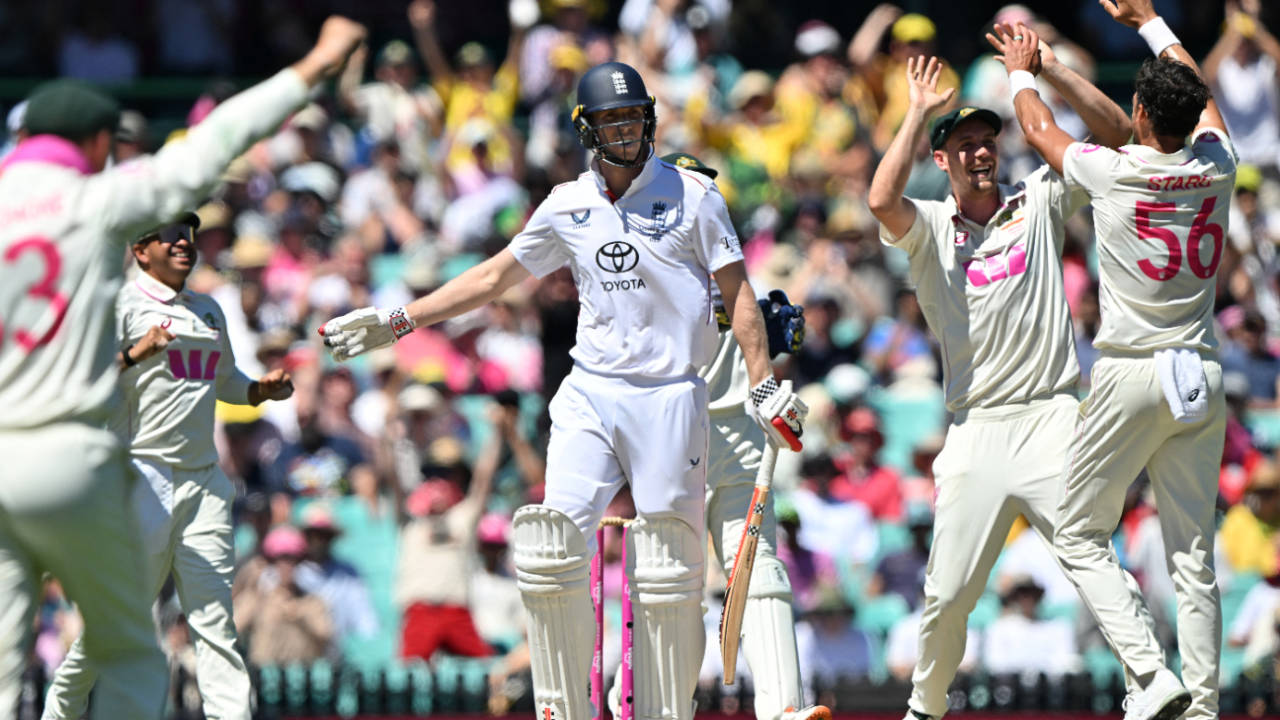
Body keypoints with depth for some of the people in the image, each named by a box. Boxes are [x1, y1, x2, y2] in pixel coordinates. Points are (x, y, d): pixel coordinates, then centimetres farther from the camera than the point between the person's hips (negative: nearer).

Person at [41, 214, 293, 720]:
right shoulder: (122, 303, -2)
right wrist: (135, 355, -24)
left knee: (214, 614, -2)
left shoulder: (209, 311, 20)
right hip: (142, 475, -6)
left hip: (203, 479, 6)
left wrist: (262, 390, 12)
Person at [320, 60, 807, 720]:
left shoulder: (691, 195, 0)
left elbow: (736, 293, 1)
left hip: (669, 399, -3)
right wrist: (398, 320, 15)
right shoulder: (568, 208, 8)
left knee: (668, 578, -3)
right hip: (590, 396, 3)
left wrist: (763, 386, -7)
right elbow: (495, 276, 18)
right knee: (553, 552, -11)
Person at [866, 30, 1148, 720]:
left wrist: (1046, 68, -3)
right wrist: (918, 110, -8)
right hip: (977, 428, 0)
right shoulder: (928, 227, 6)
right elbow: (882, 200, -17)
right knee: (948, 592, 1)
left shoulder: (1039, 202, 10)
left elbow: (1115, 132, 5)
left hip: (1054, 419, 0)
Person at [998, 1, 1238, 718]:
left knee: (1081, 535, 6)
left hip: (1132, 376, -4)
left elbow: (1040, 129, 12)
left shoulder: (1111, 171, -9)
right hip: (1203, 377, 4)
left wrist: (1021, 71, 32)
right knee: (1194, 556, 7)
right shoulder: (1216, 168, 1)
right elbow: (1203, 96, 24)